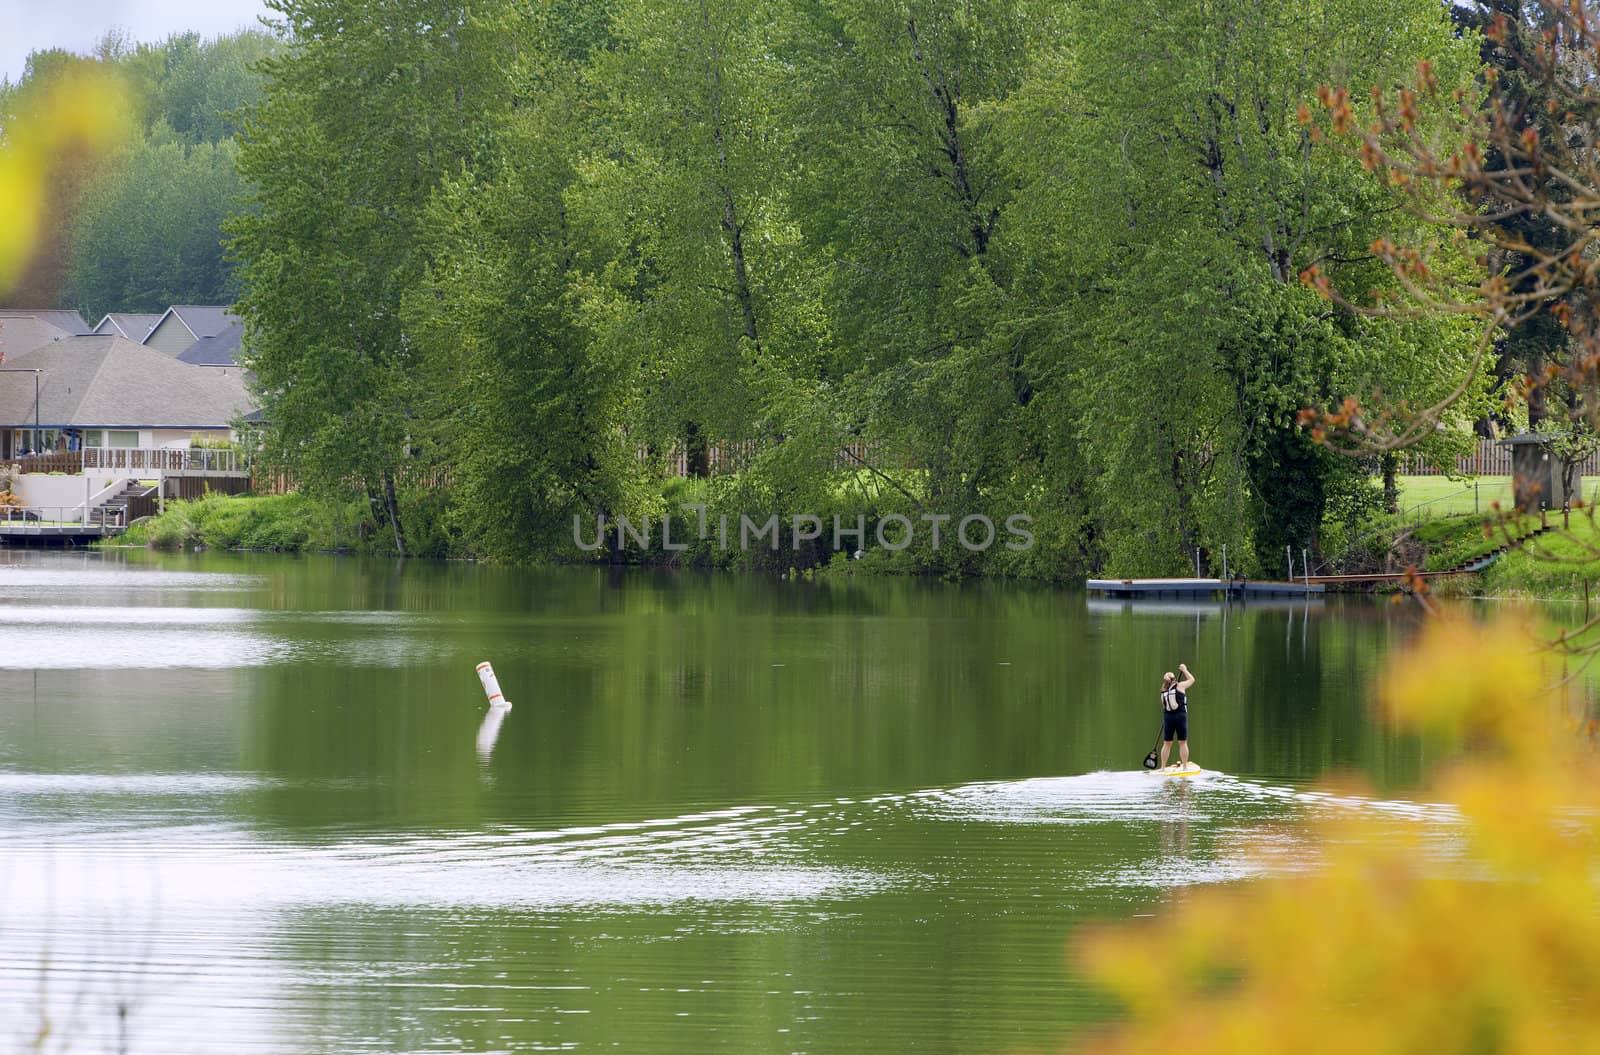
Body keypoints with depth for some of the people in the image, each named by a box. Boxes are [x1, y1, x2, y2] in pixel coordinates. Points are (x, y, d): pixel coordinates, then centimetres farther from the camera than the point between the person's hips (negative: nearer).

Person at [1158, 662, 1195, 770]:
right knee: (1183, 743, 3)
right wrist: (1184, 670, 26)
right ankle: (1184, 766, 2)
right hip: (1180, 716, -3)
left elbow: (1164, 707, 13)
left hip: (1168, 717, 3)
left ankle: (1163, 767, 10)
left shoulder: (1163, 692, 7)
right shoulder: (1180, 686, -2)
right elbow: (1191, 680, 13)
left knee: (1167, 744, 10)